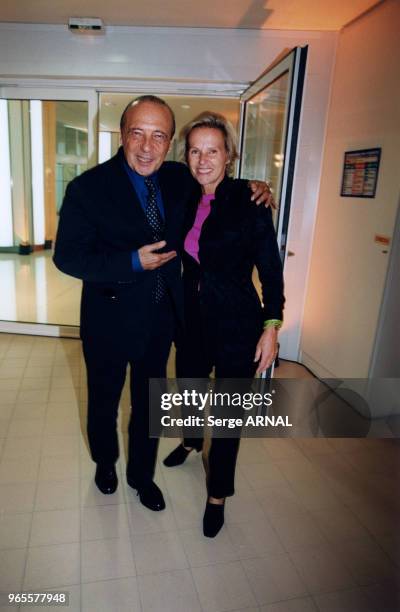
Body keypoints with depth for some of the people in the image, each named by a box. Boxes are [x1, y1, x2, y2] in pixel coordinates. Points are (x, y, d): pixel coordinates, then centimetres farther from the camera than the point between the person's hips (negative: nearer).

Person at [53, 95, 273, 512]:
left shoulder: (178, 178, -3)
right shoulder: (88, 187, -17)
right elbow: (67, 256, -16)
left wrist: (252, 190, -5)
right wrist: (133, 262, -26)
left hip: (161, 317, 4)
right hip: (110, 320, -3)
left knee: (149, 403, 20)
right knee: (104, 400, 20)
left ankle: (141, 475, 46)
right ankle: (105, 462, 52)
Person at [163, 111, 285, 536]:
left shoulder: (249, 201, -12)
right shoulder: (186, 202, 3)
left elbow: (270, 269, -11)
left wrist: (271, 327, -13)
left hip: (237, 324, -5)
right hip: (193, 318, 6)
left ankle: (218, 494, 29)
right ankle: (191, 441, 57)